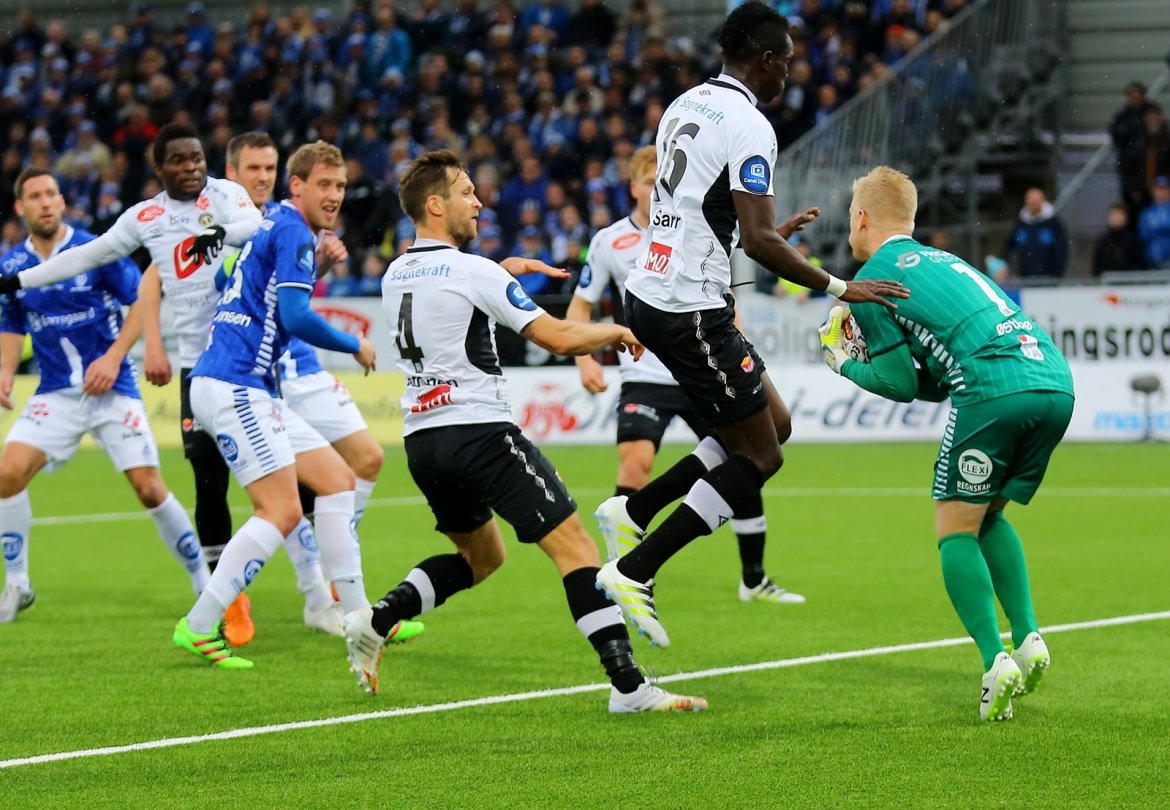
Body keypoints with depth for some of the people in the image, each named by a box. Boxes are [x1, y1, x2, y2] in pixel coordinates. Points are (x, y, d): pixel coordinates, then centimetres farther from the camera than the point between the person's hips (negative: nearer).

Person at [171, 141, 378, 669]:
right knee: (282, 511, -14)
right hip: (232, 385, -11)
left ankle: (357, 616, 11)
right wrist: (356, 346, -5)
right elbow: (295, 315, -20)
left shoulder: (272, 227, 20)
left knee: (338, 479, 10)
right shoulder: (294, 233, -10)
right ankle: (198, 628, -13)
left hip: (247, 389, 11)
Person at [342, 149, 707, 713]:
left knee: (481, 555, 25)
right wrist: (613, 332, 4)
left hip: (422, 437, 8)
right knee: (572, 542, -8)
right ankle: (628, 685, -16)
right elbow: (557, 337, -14)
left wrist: (500, 271, 31)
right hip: (479, 430, -8)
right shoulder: (473, 271, -11)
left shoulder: (395, 275, 12)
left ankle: (375, 622, 10)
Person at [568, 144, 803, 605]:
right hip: (646, 380, -3)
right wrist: (585, 359, -12)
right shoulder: (610, 242, -3)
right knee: (635, 464, -24)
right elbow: (580, 307, 4)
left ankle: (754, 579, 23)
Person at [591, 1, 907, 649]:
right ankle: (634, 572, -6)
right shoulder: (750, 126, -14)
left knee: (773, 423, 17)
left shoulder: (685, 106, 14)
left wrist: (770, 235, 33)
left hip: (649, 296, 10)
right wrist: (837, 287, -15)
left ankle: (631, 512, 12)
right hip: (691, 309, -10)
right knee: (759, 458, -1)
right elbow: (758, 240, -21)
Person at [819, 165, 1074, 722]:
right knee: (988, 517, 23)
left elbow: (900, 383, 7)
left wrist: (843, 364, 22)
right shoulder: (942, 260, 31)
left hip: (995, 392, -7)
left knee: (956, 529, 3)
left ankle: (996, 661, -12)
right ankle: (1028, 639, 9)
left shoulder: (871, 281, 7)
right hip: (1055, 382, 8)